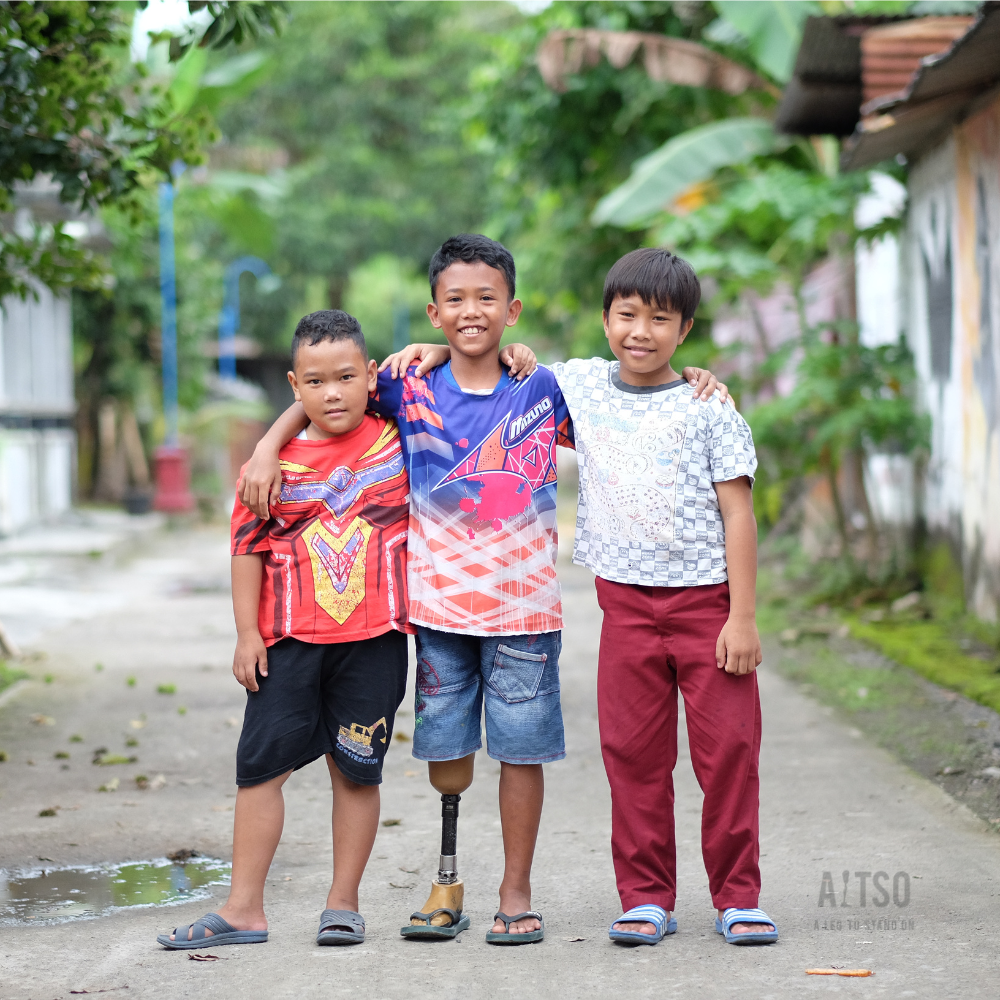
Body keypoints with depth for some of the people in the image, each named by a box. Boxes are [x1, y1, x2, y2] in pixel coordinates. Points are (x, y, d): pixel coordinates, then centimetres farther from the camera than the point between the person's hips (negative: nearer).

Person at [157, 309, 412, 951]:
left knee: (357, 770, 6)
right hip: (290, 640, 0)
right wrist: (247, 633, 1)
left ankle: (343, 903, 18)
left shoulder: (399, 442, 1)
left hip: (374, 639, 0)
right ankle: (244, 909, 6)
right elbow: (249, 547, 4)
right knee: (262, 766, 0)